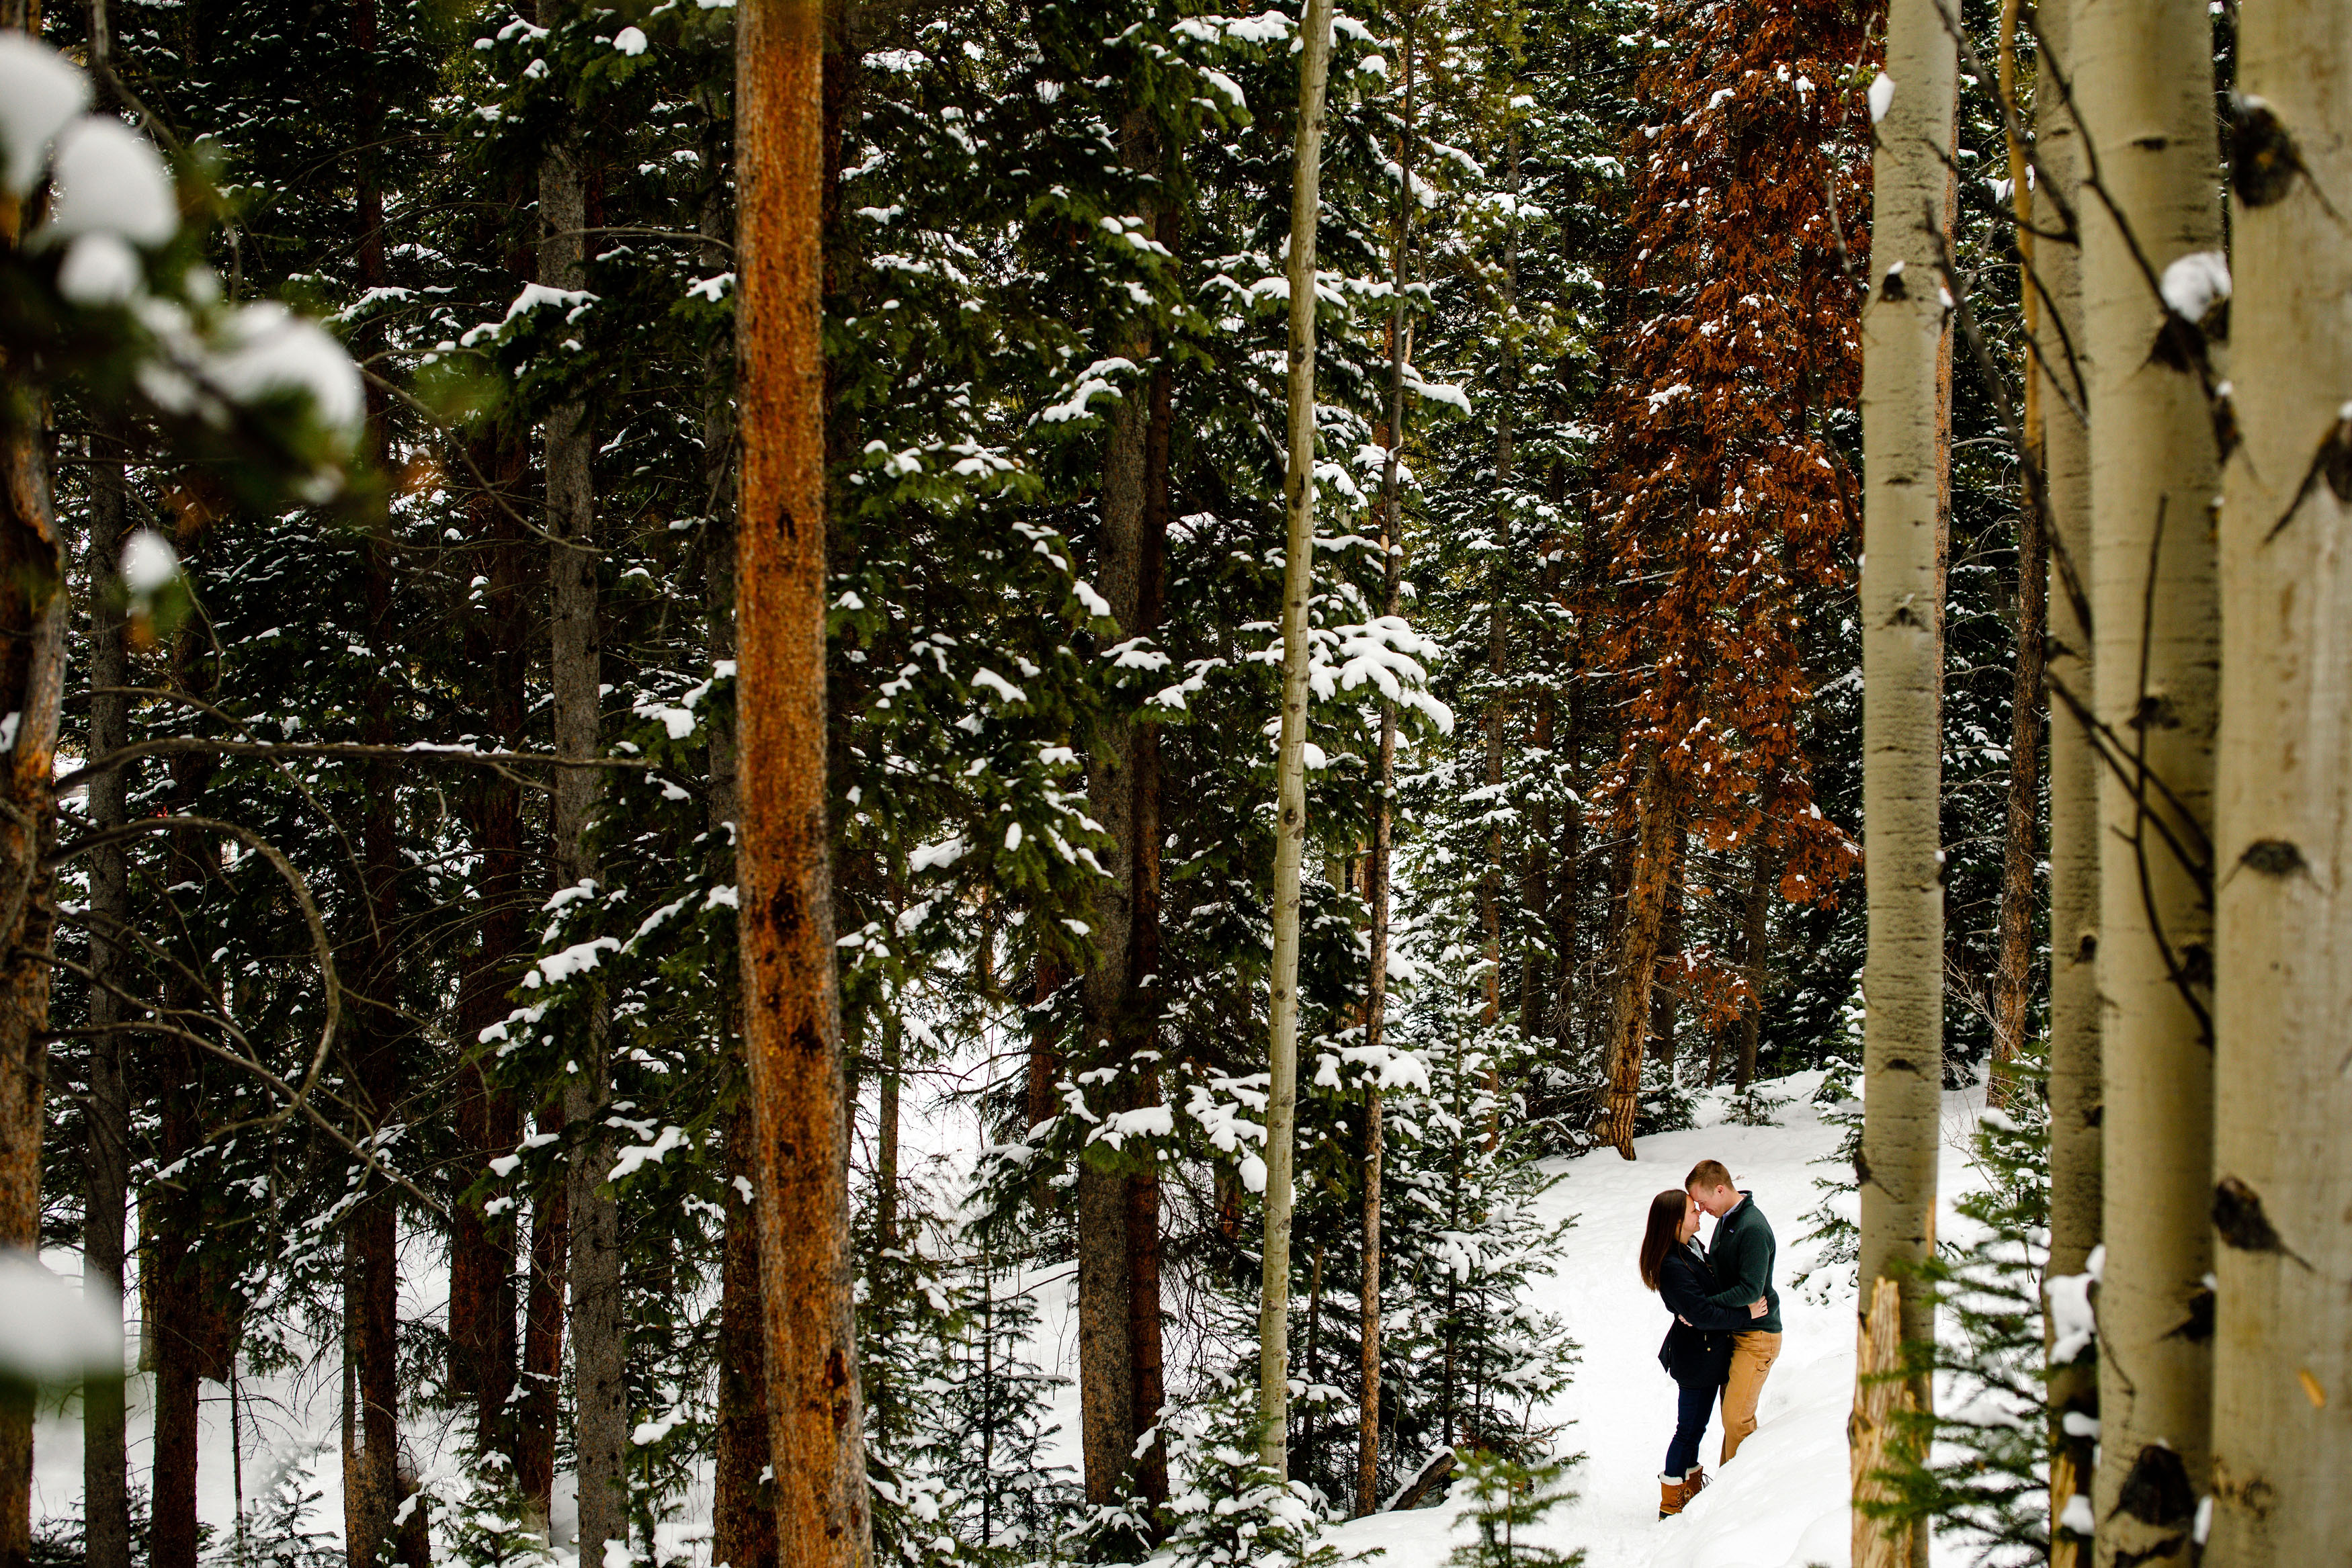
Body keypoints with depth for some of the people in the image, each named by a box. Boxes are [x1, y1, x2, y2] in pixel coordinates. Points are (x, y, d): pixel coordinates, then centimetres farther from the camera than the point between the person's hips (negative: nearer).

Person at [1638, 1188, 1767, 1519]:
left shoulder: (1689, 1248, 2)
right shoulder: (1673, 1267, -28)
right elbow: (1702, 1314, -30)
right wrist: (1746, 1315, -21)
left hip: (1702, 1353, 10)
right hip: (1698, 1359, -10)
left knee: (1693, 1427, 21)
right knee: (1690, 1428, 1)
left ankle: (1691, 1492, 34)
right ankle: (1671, 1505, 12)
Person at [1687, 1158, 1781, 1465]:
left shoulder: (1753, 1229, -22)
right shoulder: (1726, 1219, 8)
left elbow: (1751, 1290, -25)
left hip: (1757, 1337, -9)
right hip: (1733, 1332, 9)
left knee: (1736, 1418, -9)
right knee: (1732, 1414, 12)